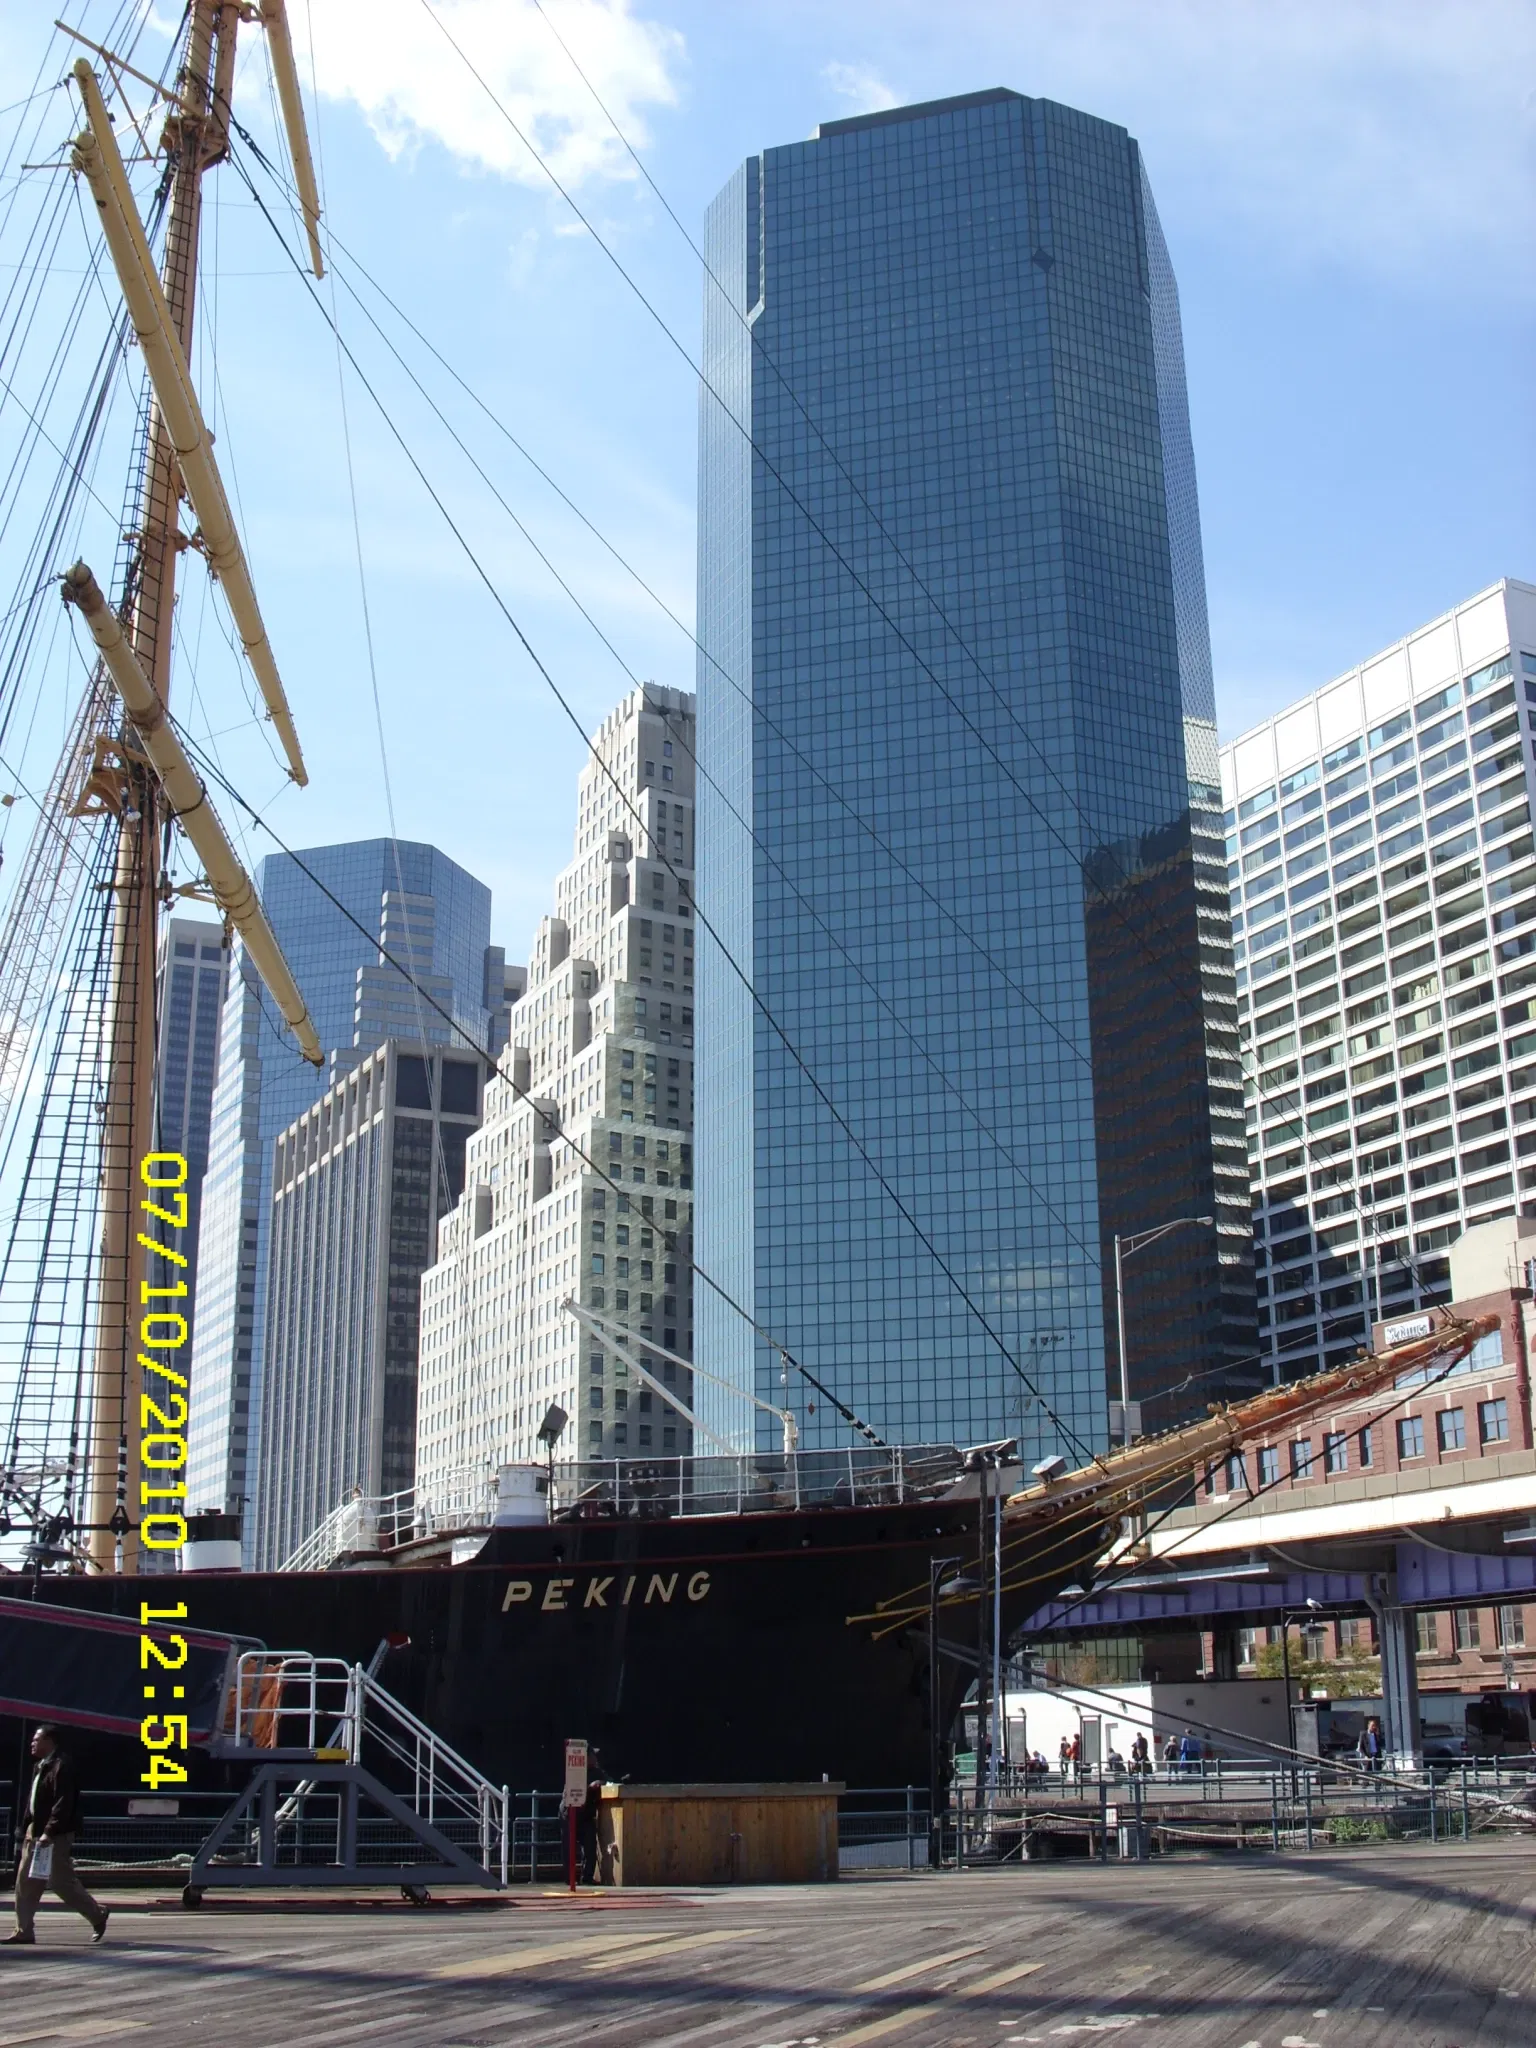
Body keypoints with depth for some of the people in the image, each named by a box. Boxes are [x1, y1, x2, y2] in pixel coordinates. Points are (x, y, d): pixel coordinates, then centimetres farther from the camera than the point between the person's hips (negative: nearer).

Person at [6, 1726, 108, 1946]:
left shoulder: (61, 1767, -16)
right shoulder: (41, 1766, 15)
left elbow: (63, 1804, -23)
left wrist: (49, 1832, -26)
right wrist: (28, 1829, 14)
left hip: (56, 1836, -10)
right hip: (36, 1832, 10)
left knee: (62, 1881, -5)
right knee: (25, 1882, 7)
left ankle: (97, 1915, 9)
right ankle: (23, 1931, 12)